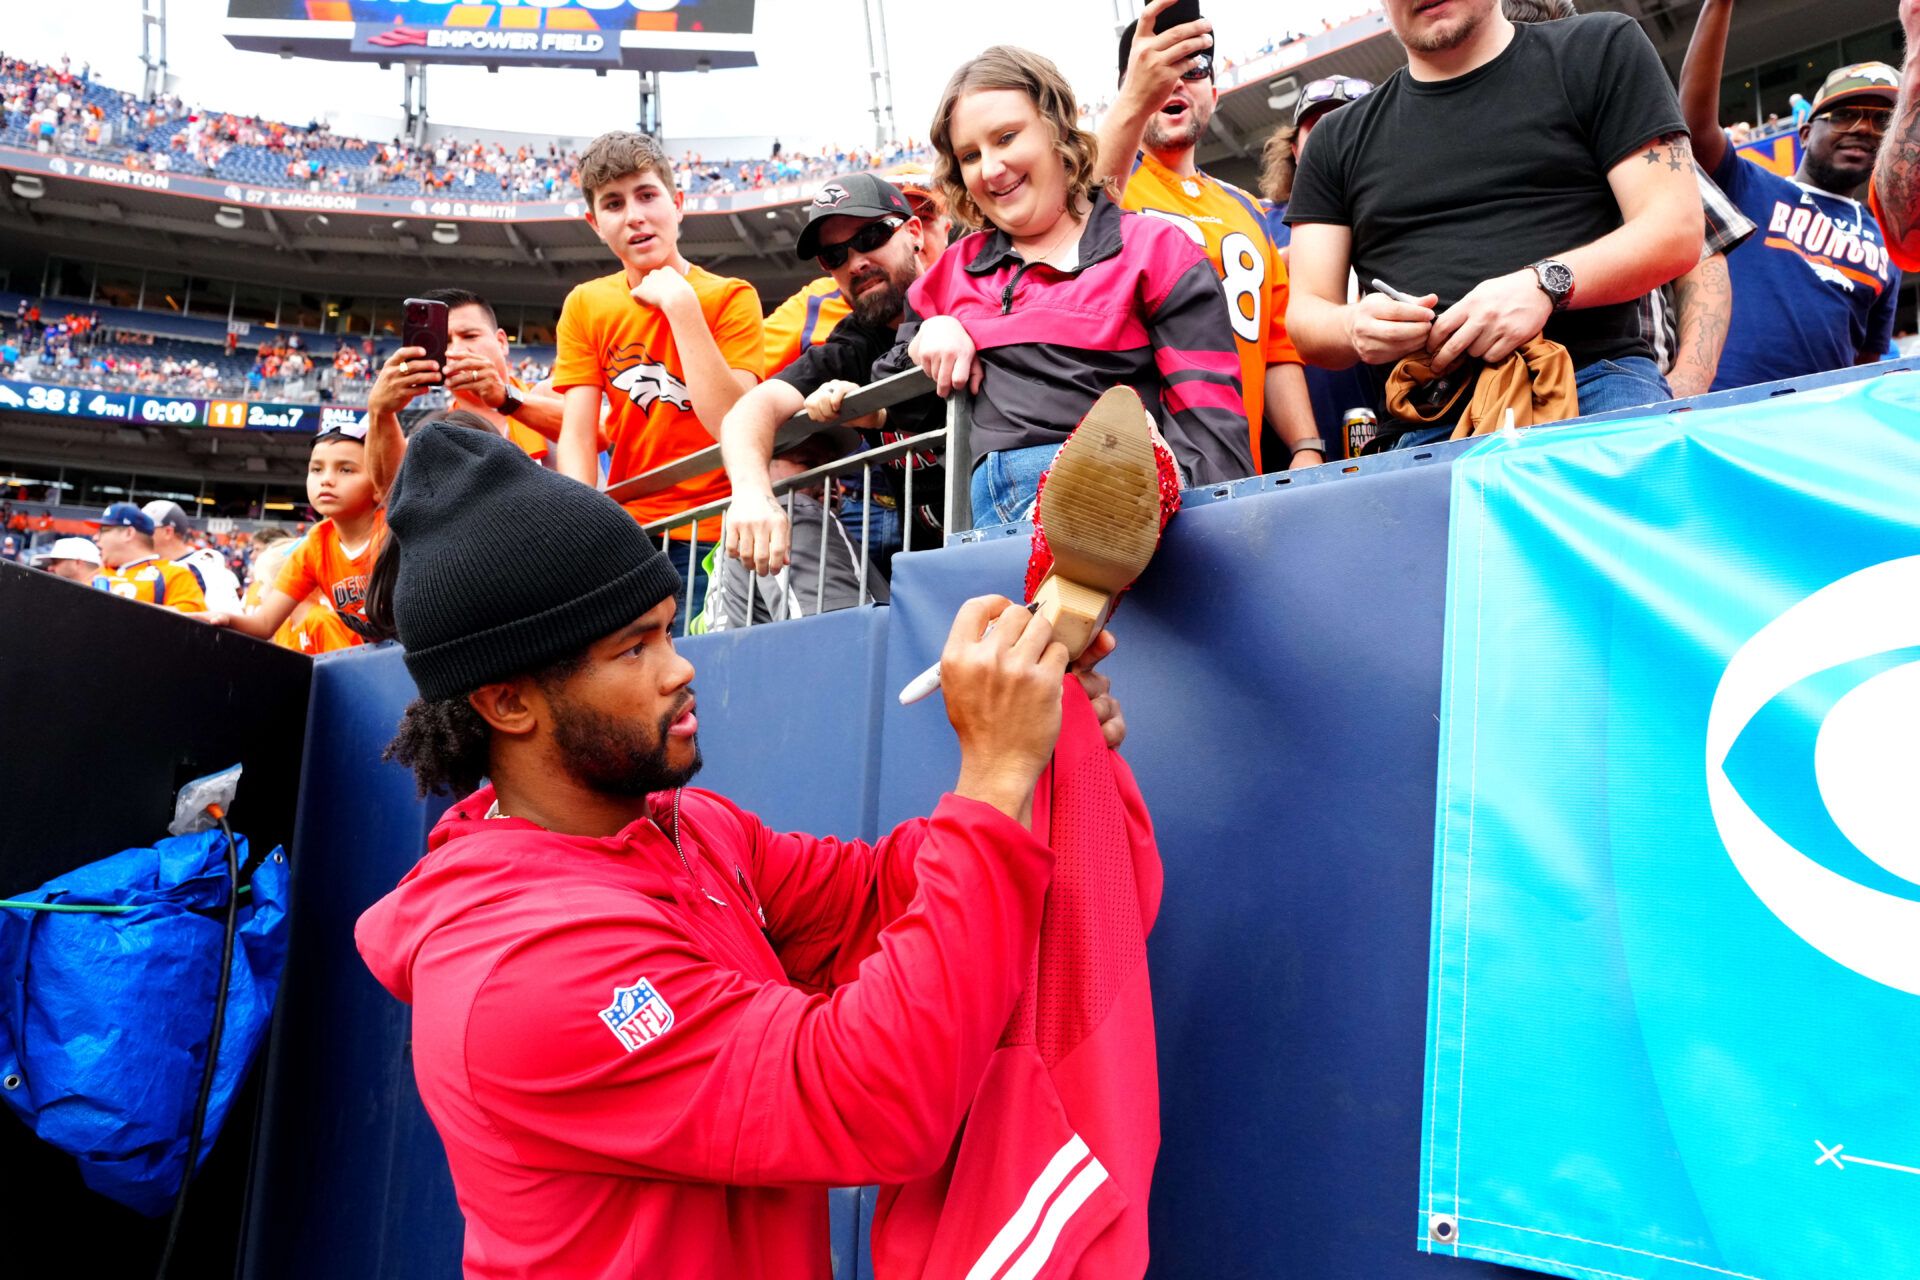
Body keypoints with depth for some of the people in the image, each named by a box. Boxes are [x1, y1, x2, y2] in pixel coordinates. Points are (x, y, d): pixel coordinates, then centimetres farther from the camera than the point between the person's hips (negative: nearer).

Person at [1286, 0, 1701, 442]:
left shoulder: (1599, 49, 14)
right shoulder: (1339, 140, 20)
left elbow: (1677, 232, 4)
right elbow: (1307, 311, 15)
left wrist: (1547, 283, -15)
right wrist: (1355, 328, -11)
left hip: (1594, 381, -2)